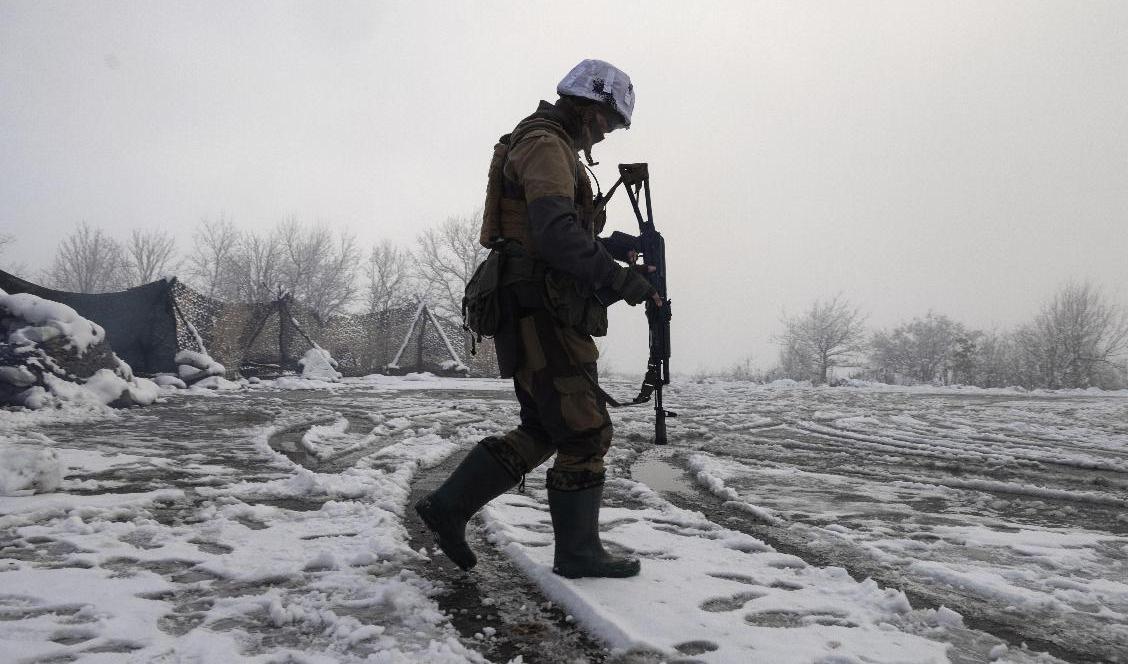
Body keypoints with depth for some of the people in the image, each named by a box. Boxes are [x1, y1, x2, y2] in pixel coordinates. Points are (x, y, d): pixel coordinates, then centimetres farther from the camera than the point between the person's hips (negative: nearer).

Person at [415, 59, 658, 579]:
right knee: (586, 433, -3)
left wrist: (613, 250, 15)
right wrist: (619, 278, -24)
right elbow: (556, 233, -23)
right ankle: (577, 552, 9)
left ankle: (448, 507, 17)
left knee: (542, 432, 14)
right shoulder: (545, 144, -9)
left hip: (539, 316, 11)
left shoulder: (552, 147, 26)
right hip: (542, 314, -11)